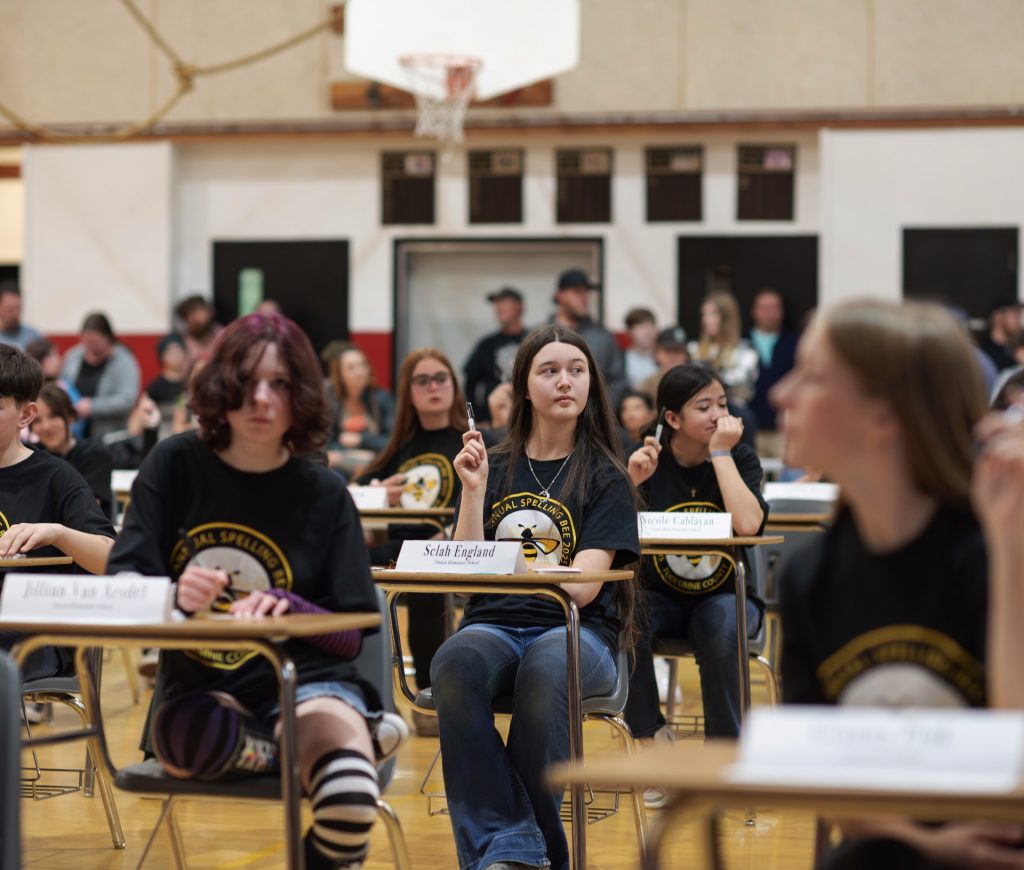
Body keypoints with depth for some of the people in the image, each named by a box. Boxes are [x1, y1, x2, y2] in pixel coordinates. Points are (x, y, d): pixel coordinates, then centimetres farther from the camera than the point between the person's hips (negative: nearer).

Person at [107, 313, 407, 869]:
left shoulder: (325, 494, 2)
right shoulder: (175, 465, 1)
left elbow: (352, 635, 1)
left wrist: (285, 606, -20)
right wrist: (174, 596, -24)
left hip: (307, 679, -2)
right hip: (205, 688, 2)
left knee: (350, 798, -37)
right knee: (184, 740, -38)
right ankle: (348, 741, -13)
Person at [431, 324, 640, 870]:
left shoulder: (605, 477, 7)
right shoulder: (494, 467, 15)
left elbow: (584, 586, -5)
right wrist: (474, 492, -1)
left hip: (574, 632, -2)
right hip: (494, 626, 2)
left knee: (545, 670, -39)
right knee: (455, 665, -35)